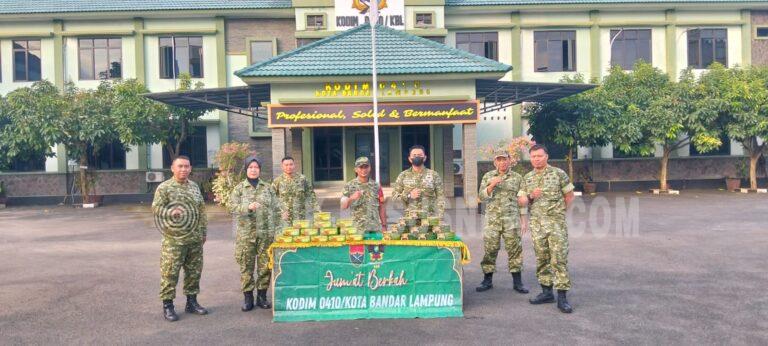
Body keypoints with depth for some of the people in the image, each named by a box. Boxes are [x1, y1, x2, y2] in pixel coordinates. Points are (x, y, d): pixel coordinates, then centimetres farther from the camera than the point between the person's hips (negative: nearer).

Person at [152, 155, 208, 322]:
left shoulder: (195, 187, 13)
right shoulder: (164, 187, -5)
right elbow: (155, 208, -10)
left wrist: (204, 231, 15)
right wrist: (171, 212, -27)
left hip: (195, 239, 6)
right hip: (173, 240, -5)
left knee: (194, 272, 12)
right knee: (170, 273, -2)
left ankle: (192, 302, 24)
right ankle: (167, 305, 9)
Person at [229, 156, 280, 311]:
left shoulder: (268, 187, 8)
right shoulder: (239, 189, 4)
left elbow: (276, 209, 8)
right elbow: (233, 207, -7)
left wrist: (276, 228, 3)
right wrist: (248, 207, -24)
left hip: (267, 233, 1)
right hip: (246, 234, -1)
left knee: (265, 265, 5)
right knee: (246, 266, 3)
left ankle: (262, 296, 18)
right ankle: (247, 297, 14)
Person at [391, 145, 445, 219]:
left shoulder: (434, 175, 7)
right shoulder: (403, 176, 9)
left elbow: (440, 197, 4)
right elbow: (394, 195, 6)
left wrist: (439, 217, -6)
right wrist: (409, 195, -10)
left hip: (430, 217, 0)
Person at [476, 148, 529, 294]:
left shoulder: (517, 177, 8)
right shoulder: (488, 177, 9)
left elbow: (522, 200, 8)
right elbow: (482, 196, 0)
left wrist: (523, 219, 3)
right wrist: (492, 185, -16)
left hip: (512, 219, 0)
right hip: (492, 219, 1)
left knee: (514, 249, 0)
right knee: (490, 249, 2)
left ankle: (517, 282, 8)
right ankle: (487, 280, 12)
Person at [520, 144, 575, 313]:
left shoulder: (558, 173, -2)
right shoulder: (527, 177, 10)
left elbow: (569, 196, 5)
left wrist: (558, 211, 9)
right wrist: (531, 196, -8)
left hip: (556, 223, -4)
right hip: (537, 223, 4)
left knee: (559, 259, -7)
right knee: (542, 258, 8)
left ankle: (562, 297, -5)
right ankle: (546, 292, 17)